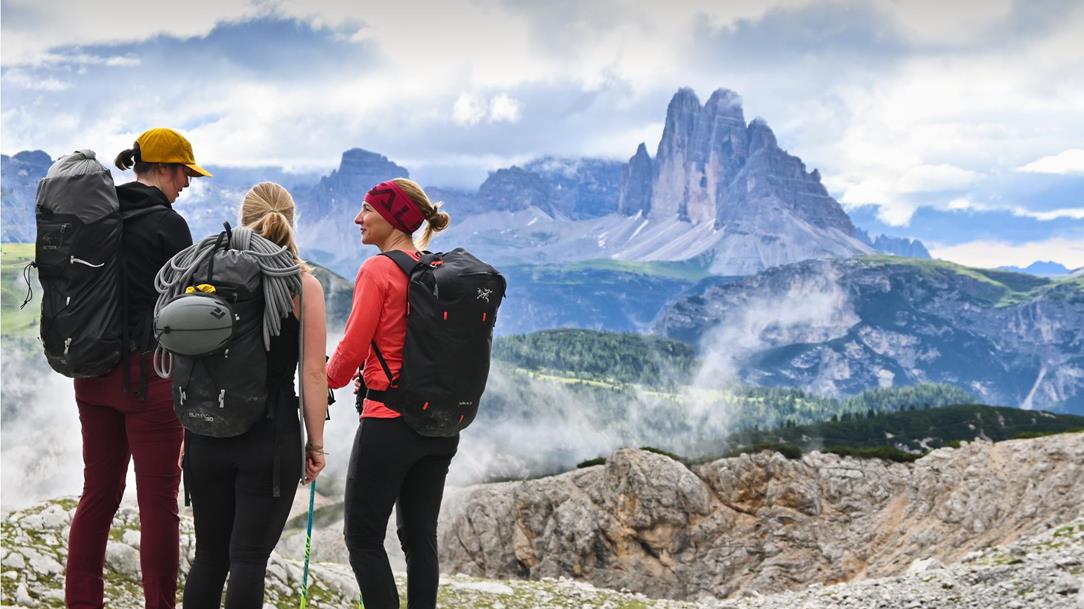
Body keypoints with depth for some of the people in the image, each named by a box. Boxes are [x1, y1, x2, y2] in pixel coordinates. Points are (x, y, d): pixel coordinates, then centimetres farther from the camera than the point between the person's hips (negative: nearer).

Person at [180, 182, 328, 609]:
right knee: (249, 557, 0)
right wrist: (316, 444, 1)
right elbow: (313, 373, -7)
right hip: (272, 435, -3)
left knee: (209, 554, 13)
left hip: (208, 433, 3)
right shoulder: (304, 284, -4)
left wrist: (187, 433, 15)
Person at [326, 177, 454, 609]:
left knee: (363, 538, 3)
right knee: (421, 537, 12)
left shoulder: (378, 270, -12)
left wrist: (330, 380, 10)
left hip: (389, 423, -7)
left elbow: (353, 348, -11)